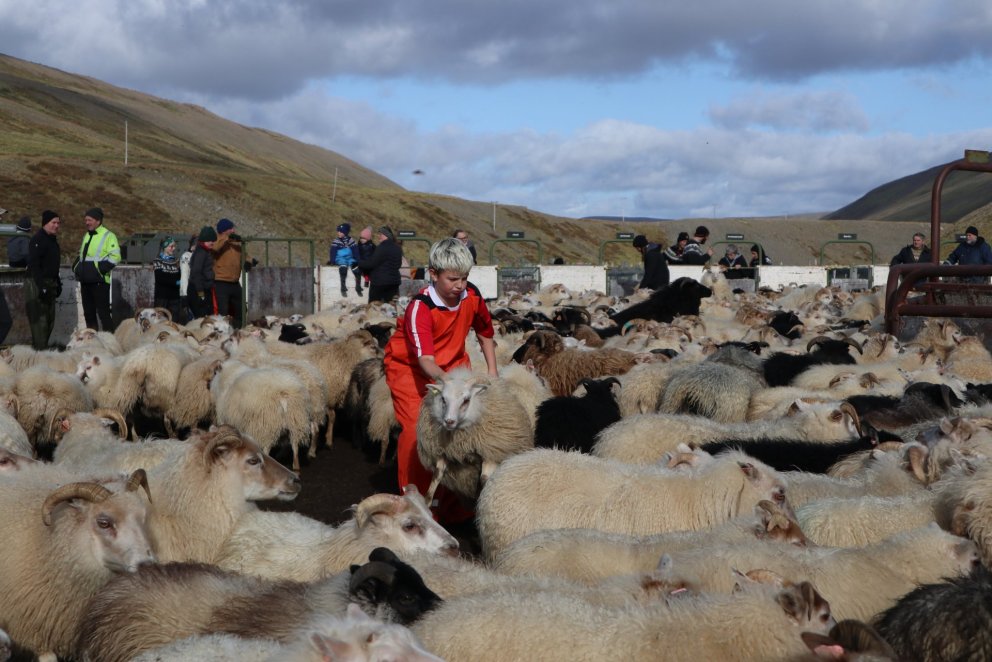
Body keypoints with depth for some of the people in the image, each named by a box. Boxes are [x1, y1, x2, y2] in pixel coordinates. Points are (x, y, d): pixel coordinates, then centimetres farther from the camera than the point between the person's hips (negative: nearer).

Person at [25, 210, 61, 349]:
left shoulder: (52, 239, 16)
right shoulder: (38, 239, -13)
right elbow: (34, 265, -20)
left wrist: (57, 283, 20)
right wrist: (41, 286, -25)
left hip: (49, 285, 10)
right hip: (37, 284, -10)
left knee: (49, 320, 10)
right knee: (40, 321, -11)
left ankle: (42, 348, 17)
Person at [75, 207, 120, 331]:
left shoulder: (108, 236, -7)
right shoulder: (86, 235, 19)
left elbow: (115, 256, -17)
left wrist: (99, 268, -21)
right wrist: (77, 268, 13)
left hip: (99, 281, -8)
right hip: (85, 281, 8)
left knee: (103, 312, -9)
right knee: (88, 313, 12)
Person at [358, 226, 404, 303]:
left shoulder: (382, 248, -16)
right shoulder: (397, 248, 11)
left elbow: (372, 263, -16)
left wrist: (360, 264, -1)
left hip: (379, 281, -8)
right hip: (394, 281, 8)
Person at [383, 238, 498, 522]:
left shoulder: (472, 295, -13)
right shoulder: (420, 307, -29)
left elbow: (485, 333, 7)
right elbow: (425, 359, -38)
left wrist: (492, 372, 2)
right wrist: (443, 379, -57)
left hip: (451, 363, 4)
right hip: (409, 366, -4)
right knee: (416, 429, -19)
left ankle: (453, 503, 3)